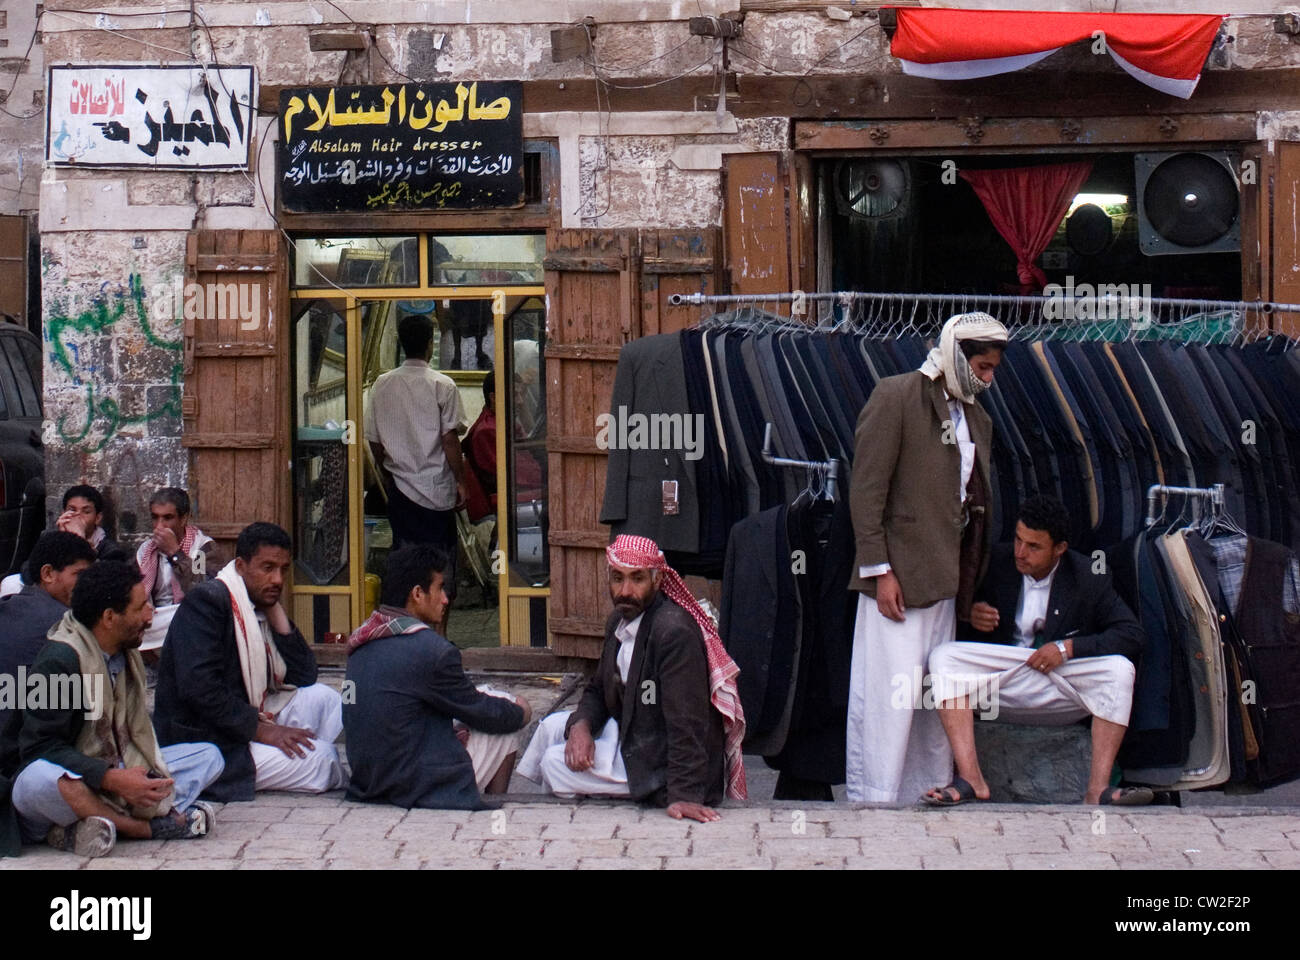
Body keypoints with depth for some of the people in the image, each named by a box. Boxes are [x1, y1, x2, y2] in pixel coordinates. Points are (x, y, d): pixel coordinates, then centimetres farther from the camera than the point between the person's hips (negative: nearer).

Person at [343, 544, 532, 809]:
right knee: (506, 717, 10)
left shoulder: (362, 642, 4)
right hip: (422, 790, -8)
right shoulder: (430, 649, -20)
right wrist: (521, 712, 13)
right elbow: (484, 714, -7)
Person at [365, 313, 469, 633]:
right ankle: (439, 631, 8)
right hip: (437, 487, -3)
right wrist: (460, 481, -3)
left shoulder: (382, 385, 1)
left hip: (400, 486, 3)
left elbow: (374, 439, 6)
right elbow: (450, 440, -12)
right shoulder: (442, 385, -10)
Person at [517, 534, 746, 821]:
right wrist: (580, 725, -9)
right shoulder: (619, 620, 4)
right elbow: (598, 690, 14)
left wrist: (683, 794, -34)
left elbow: (686, 720, -30)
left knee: (555, 763, -7)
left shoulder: (674, 630, -28)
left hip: (661, 760, -9)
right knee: (553, 726, 12)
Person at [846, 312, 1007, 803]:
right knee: (889, 693, -7)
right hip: (897, 576, -7)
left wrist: (971, 583, 11)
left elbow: (975, 499, 18)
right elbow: (865, 489, -10)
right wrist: (878, 569, -15)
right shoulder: (896, 397, -5)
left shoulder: (975, 417, 17)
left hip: (943, 578, 7)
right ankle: (870, 801, -1)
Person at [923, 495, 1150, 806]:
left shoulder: (1088, 577, -4)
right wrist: (971, 615, -14)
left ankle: (1098, 788, -31)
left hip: (1062, 689, -1)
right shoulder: (997, 562, 0)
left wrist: (1069, 648, -19)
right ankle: (969, 778, -33)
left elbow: (1131, 634, -10)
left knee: (1120, 668, -27)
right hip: (1002, 684, 1)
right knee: (944, 657, -24)